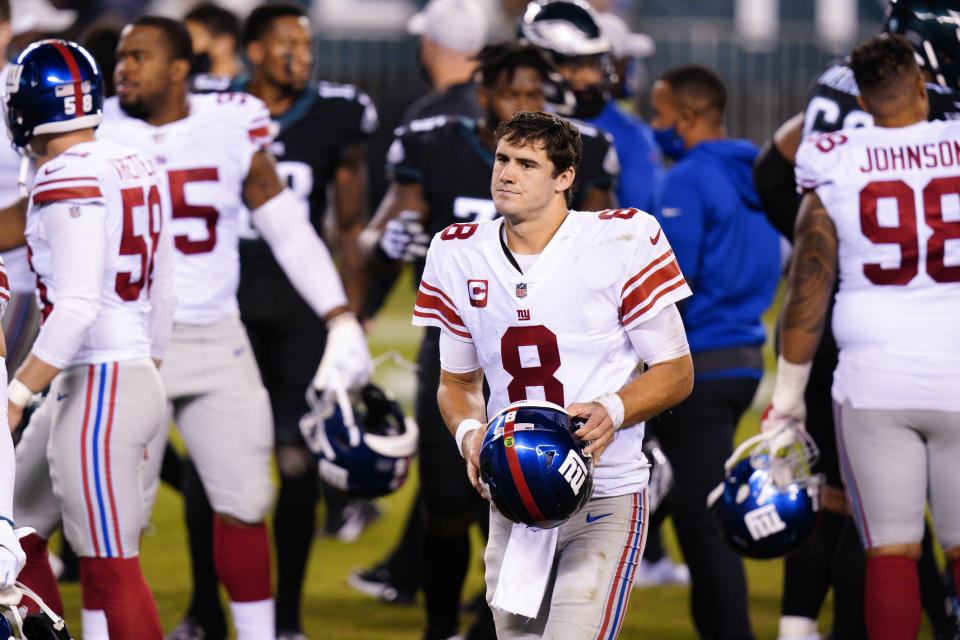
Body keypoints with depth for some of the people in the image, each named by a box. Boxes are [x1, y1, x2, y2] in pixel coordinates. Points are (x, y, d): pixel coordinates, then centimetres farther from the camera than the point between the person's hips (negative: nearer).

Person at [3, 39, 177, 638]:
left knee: (110, 568, -5)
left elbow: (78, 306, -23)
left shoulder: (70, 178, -16)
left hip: (98, 388, -9)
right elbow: (164, 297, 17)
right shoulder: (136, 167, 11)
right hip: (137, 373, 9)